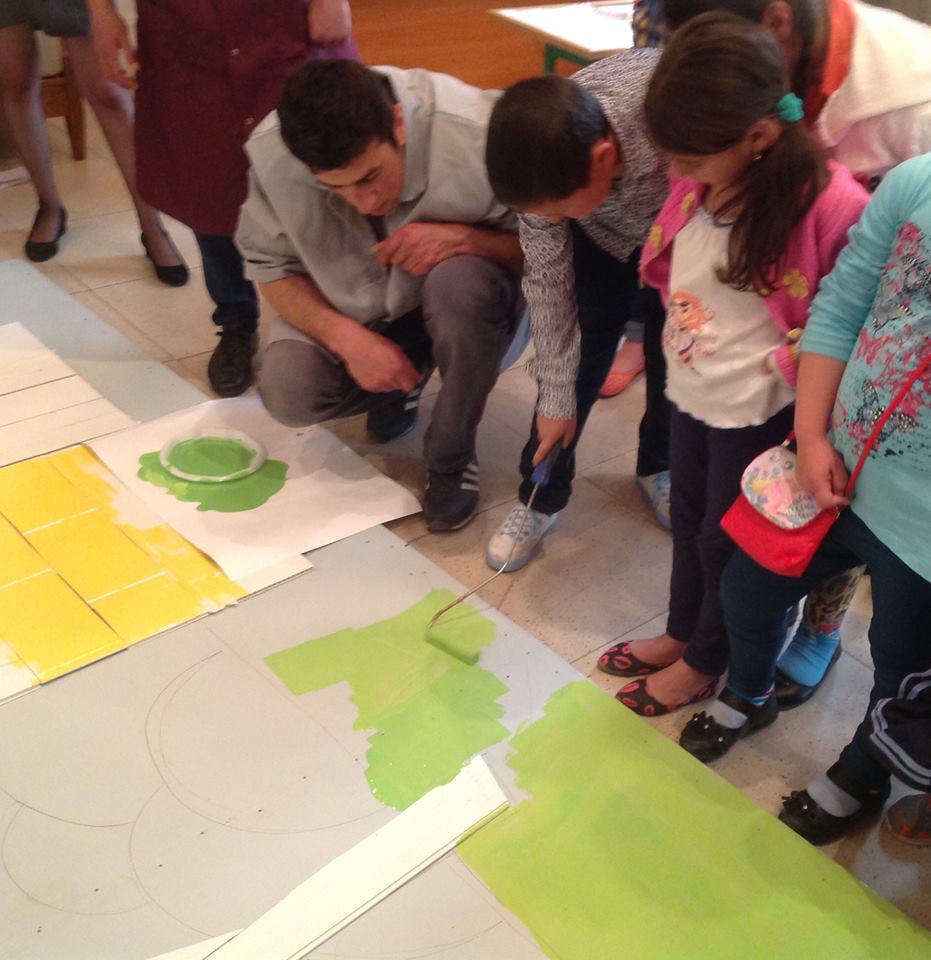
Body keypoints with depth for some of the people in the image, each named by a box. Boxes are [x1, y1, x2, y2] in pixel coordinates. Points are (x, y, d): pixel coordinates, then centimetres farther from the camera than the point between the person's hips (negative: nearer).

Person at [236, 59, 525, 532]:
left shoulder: (475, 132, -31)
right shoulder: (271, 153, -24)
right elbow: (271, 267, -10)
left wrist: (466, 237, -37)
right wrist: (345, 336, -26)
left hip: (466, 303, -2)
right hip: (356, 315, 2)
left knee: (460, 280, -36)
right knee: (287, 392, -23)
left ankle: (452, 455, -13)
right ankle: (404, 379, 9)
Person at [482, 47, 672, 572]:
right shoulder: (546, 163, -32)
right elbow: (549, 283, -20)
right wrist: (556, 395, -13)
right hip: (606, 237, 1)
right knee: (579, 350, -6)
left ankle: (660, 467, 28)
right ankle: (541, 498, 11)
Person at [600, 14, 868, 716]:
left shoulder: (830, 205, -26)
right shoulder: (702, 180, -9)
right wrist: (667, 345, 7)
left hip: (757, 409, -6)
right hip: (690, 390, 6)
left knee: (726, 540, 14)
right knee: (688, 521, 24)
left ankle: (706, 664, 38)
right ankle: (682, 633, 48)